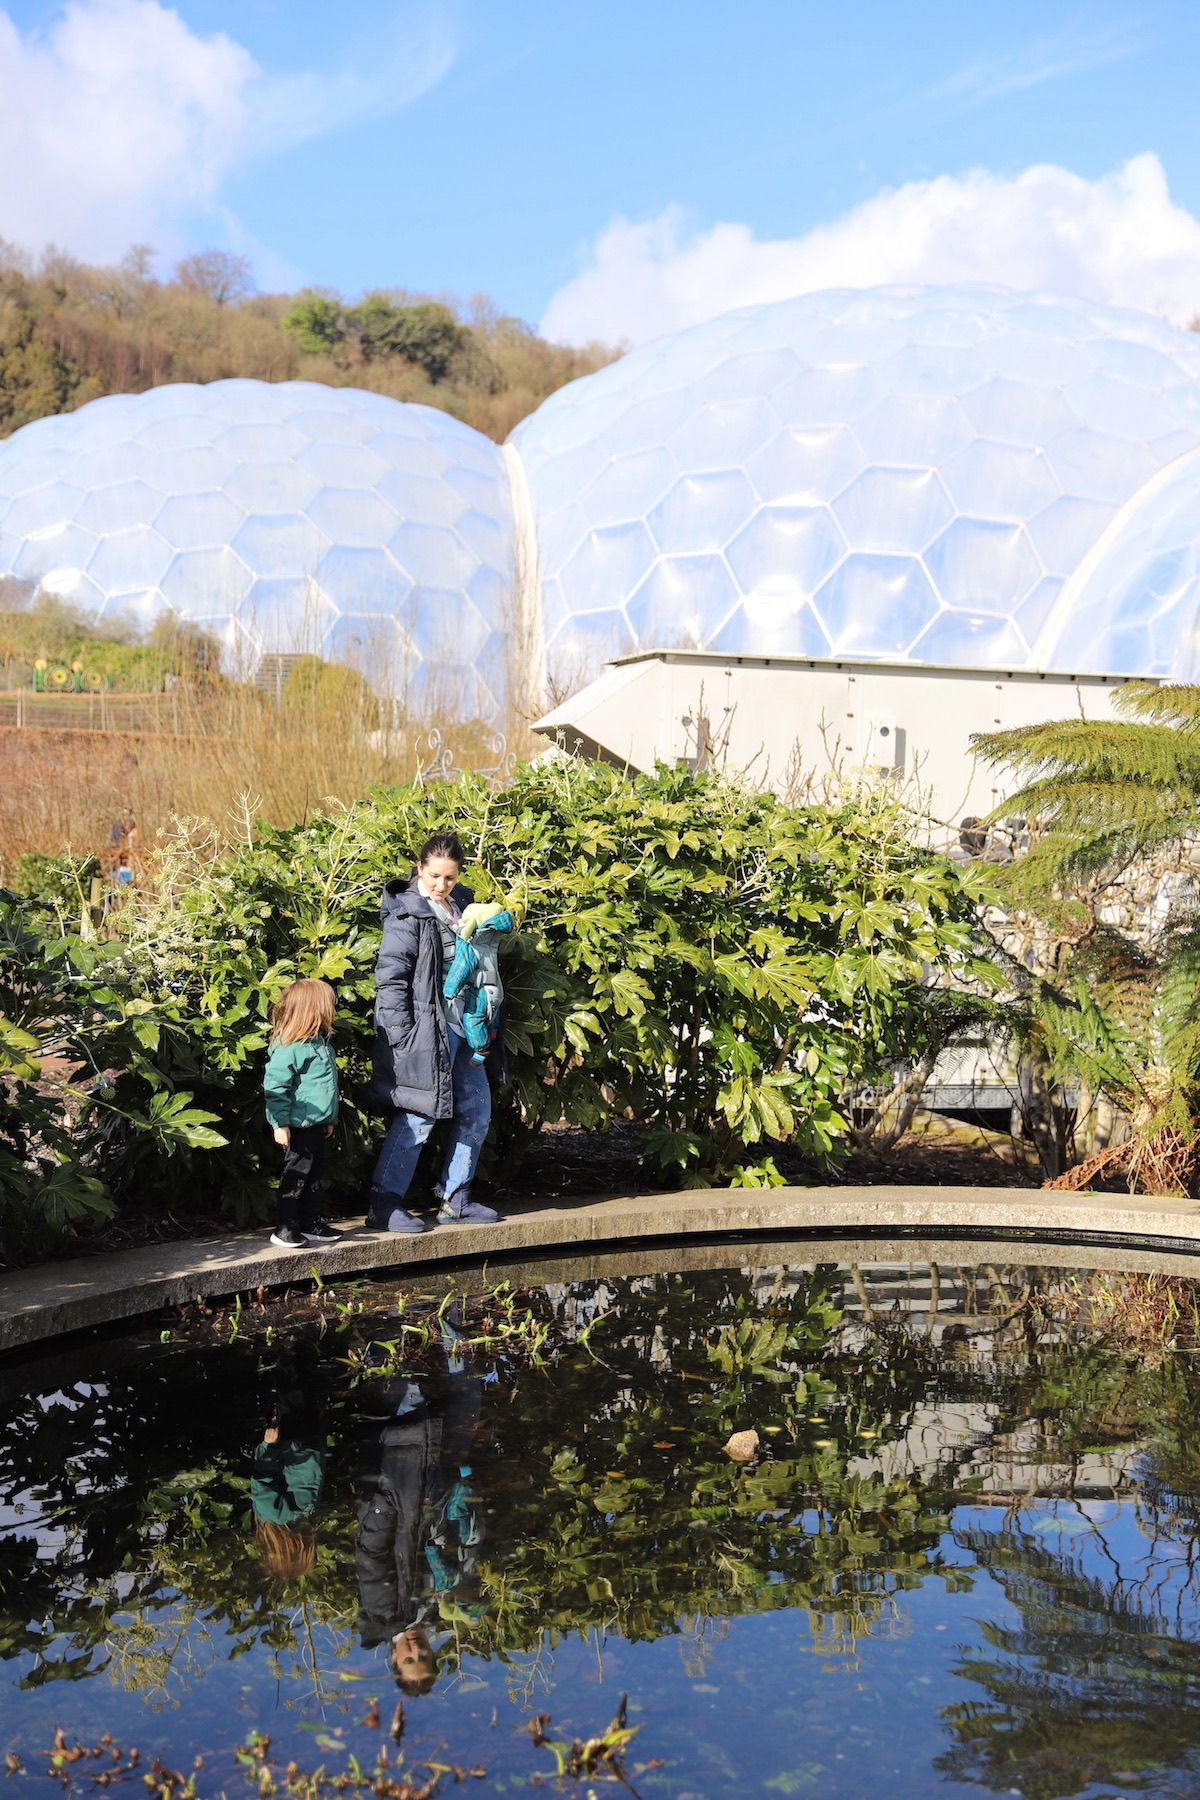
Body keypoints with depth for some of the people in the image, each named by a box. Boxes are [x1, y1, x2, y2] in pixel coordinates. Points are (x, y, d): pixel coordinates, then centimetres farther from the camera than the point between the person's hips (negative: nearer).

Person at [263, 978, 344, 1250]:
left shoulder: (321, 1043, 12)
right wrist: (280, 1123, -21)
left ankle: (311, 1224, 25)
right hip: (299, 1125, -9)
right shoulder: (289, 1048, -19)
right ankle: (285, 1229, 5)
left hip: (316, 1124, 9)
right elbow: (275, 1087, -20)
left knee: (312, 1176, 16)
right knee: (295, 1175, -2)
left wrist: (329, 1119, 25)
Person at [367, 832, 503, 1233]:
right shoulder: (407, 913, -12)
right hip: (427, 1027, -8)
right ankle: (383, 1204, 1)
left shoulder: (459, 904, 12)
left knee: (476, 1110, 11)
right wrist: (401, 1036, -19)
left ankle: (454, 1200, 21)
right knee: (419, 1114, -7)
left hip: (464, 1025, 9)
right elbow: (390, 977, -15)